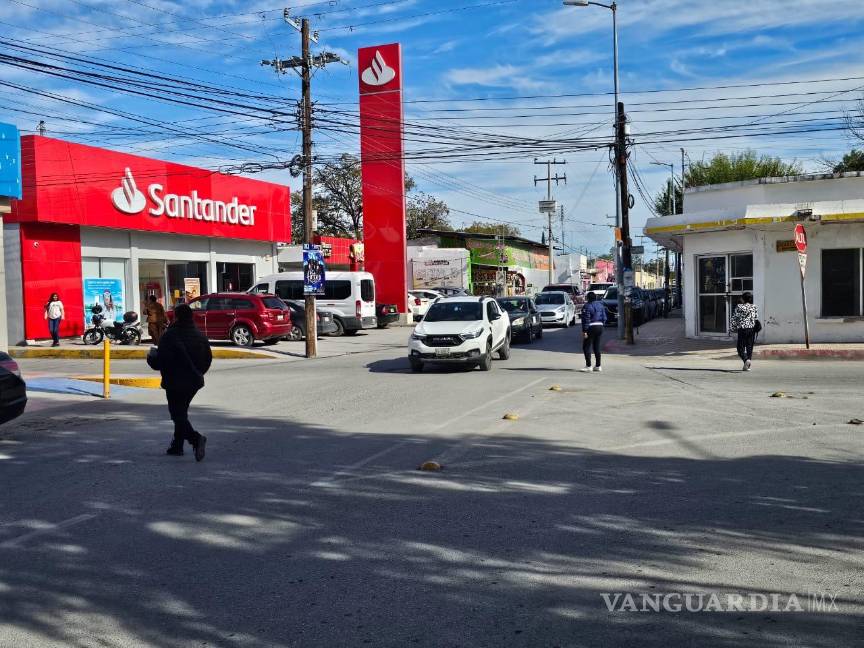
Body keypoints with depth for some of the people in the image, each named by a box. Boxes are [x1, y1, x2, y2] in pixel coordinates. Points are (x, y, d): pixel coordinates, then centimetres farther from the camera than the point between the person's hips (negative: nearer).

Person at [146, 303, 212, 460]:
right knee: (181, 412, 20)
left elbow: (160, 361, -17)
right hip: (194, 381, 7)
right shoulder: (199, 335, 5)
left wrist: (151, 357, 6)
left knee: (178, 415, -4)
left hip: (175, 383, -7)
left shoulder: (169, 336, -15)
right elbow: (208, 358, 11)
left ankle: (196, 438, -27)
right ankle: (177, 446, 26)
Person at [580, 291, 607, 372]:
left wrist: (584, 331, -15)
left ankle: (588, 366, -6)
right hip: (600, 326, 7)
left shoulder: (587, 306, -12)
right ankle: (598, 366, 14)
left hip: (591, 327, -7)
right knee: (597, 347, 13)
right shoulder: (601, 305, 10)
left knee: (586, 347, -1)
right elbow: (604, 317, 12)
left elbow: (586, 319, -16)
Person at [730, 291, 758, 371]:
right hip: (752, 329, 3)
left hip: (742, 329, -3)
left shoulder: (739, 307, -4)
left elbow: (734, 318, -2)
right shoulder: (754, 307, 5)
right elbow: (756, 318, 7)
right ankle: (747, 366, 12)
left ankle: (746, 359, -26)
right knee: (749, 347, 10)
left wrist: (733, 327, 7)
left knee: (741, 347, 2)